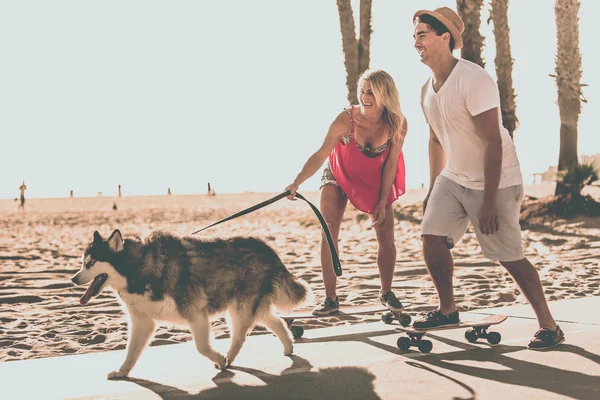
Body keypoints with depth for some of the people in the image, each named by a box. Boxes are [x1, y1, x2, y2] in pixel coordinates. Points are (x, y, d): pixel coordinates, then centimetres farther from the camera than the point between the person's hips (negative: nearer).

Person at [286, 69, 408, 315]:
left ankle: (386, 293, 18)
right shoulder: (346, 119, -30)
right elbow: (321, 154, -32)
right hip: (339, 177, -1)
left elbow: (390, 164, -15)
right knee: (329, 233, -10)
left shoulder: (397, 124, -24)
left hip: (375, 181, 1)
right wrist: (297, 182, -43)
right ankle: (330, 299, -4)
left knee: (386, 236, -3)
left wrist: (383, 202, -13)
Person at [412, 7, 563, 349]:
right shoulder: (428, 89, 3)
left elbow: (493, 144, -25)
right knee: (432, 237, -2)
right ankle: (448, 311, 17)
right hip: (454, 177, 8)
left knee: (510, 256, -7)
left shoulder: (474, 80, -23)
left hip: (496, 181, -7)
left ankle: (550, 327, 5)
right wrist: (432, 190, 17)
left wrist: (489, 201, -26)